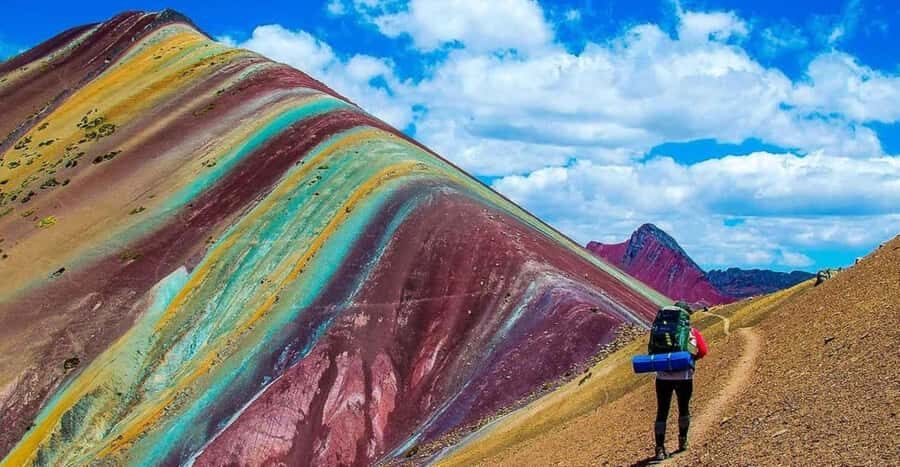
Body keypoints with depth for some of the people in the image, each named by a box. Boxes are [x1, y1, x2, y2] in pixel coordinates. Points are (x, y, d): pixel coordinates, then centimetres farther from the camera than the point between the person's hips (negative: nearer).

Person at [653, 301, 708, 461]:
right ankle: (682, 441, 35)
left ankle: (660, 448, -4)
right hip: (684, 376, 0)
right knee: (683, 409, 21)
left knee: (662, 412, 2)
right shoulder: (692, 332, 3)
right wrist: (690, 359, 11)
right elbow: (702, 351, -2)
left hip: (663, 376, 0)